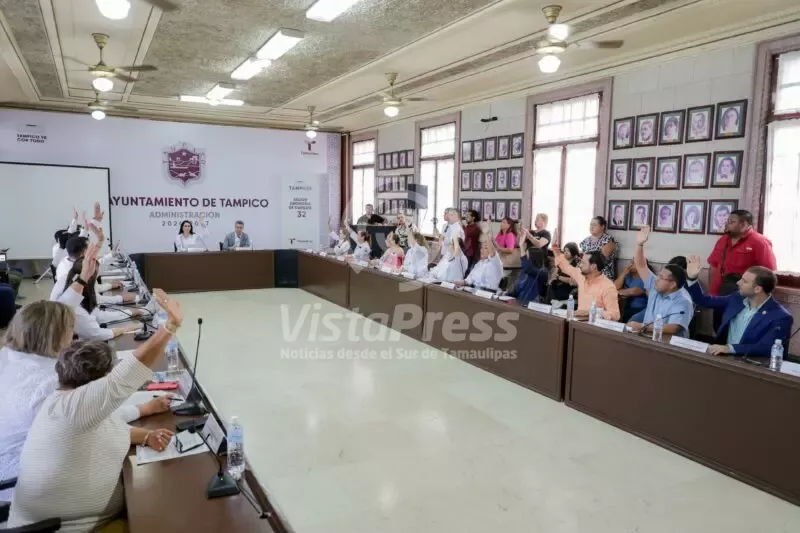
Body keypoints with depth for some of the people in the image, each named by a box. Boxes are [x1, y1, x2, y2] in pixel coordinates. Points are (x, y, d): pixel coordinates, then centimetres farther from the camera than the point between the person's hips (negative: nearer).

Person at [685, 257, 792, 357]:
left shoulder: (780, 317, -11)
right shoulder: (737, 298, 6)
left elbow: (764, 349, -22)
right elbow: (705, 301, 16)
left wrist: (730, 348, -33)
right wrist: (692, 278, 2)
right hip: (723, 356, 6)